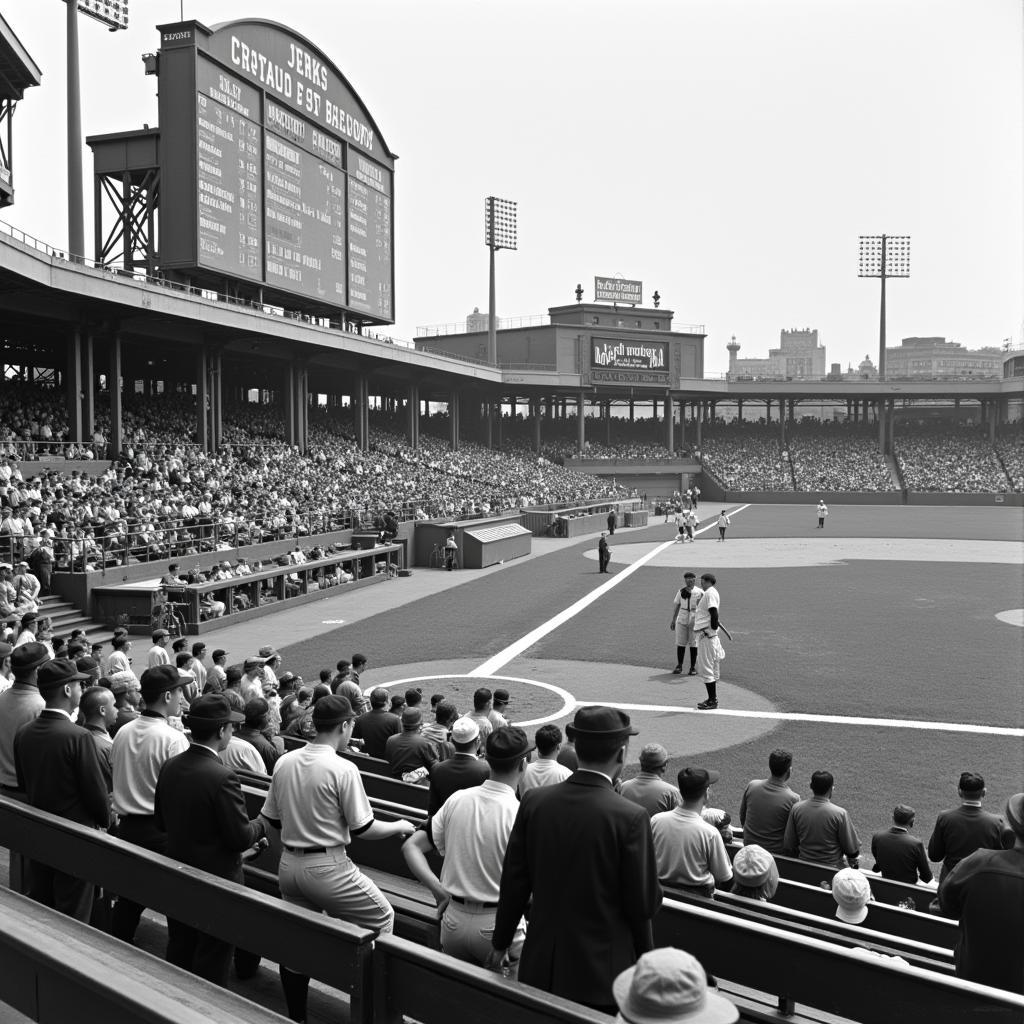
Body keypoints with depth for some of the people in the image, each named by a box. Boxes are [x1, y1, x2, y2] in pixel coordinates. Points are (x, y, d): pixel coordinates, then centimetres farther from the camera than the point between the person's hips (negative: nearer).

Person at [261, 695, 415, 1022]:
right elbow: (363, 829, -12)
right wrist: (400, 827, 5)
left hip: (288, 863, 6)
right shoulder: (343, 769, -17)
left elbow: (273, 818, 10)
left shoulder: (284, 762, 0)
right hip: (326, 868, -6)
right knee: (382, 917, 12)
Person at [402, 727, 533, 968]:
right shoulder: (519, 814, -16)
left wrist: (439, 891, 1)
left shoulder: (457, 800, -2)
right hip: (497, 926, -5)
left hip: (453, 920, 5)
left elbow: (411, 847, 3)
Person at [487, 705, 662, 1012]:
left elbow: (513, 883, 0)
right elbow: (644, 904, -13)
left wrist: (501, 942, 12)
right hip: (601, 970, -4)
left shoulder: (534, 802, -7)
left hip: (541, 964, 4)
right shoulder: (630, 817, -19)